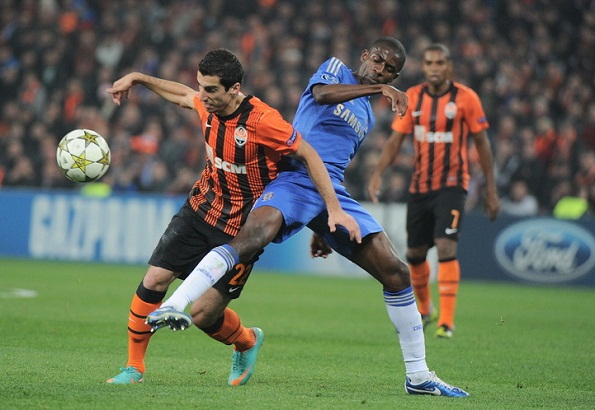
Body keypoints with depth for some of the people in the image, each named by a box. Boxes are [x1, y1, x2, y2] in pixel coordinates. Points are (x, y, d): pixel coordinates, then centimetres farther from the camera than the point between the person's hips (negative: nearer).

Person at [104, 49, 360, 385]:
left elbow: (308, 155, -19)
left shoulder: (261, 120, -26)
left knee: (205, 314, -7)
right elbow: (183, 94, 19)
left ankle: (247, 342, 28)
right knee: (153, 282, -4)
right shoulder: (209, 106, -6)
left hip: (238, 229, -6)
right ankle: (135, 367, 11)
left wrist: (335, 209, -22)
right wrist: (137, 78, 18)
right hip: (200, 208, 6)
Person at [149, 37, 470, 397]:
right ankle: (172, 307, -44)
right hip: (294, 179, -6)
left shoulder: (367, 118, 26)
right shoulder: (336, 69, 10)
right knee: (253, 236, -35)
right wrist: (378, 89, -21)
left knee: (396, 273, -2)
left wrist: (325, 228, 25)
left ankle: (418, 375, 8)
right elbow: (320, 93, -14)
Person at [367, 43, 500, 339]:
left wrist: (490, 189, -2)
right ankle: (423, 309, 35)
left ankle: (446, 320, -15)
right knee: (414, 253, 11)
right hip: (419, 186, 4)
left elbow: (481, 142, -1)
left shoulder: (465, 98, -6)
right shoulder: (412, 98, 2)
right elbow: (395, 139, 2)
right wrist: (377, 174, -12)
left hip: (451, 184, -4)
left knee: (446, 247, -19)